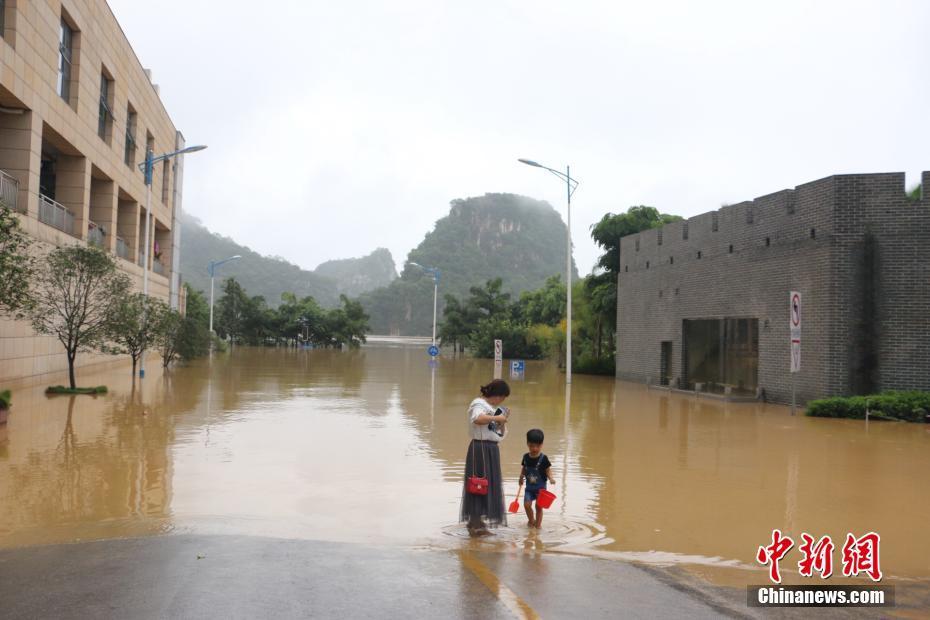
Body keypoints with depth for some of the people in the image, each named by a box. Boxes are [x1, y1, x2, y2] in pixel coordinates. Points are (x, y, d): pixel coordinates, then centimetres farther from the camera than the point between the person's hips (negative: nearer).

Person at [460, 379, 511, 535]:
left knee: (490, 485, 12)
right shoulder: (478, 404, -8)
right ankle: (474, 524, -1)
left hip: (492, 450, 9)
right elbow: (477, 419, -33)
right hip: (480, 448, -9)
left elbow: (501, 434, 21)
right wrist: (496, 418, -23)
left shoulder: (494, 408, 18)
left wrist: (503, 421, 5)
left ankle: (479, 522, 21)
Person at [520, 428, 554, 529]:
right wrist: (521, 477, 2)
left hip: (540, 487, -3)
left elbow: (548, 470, -9)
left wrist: (550, 478, -25)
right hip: (529, 487, 3)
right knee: (527, 504, -7)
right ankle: (531, 520, 20)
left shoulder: (543, 458, -14)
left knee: (539, 506, 4)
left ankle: (538, 524, 21)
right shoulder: (526, 457, -3)